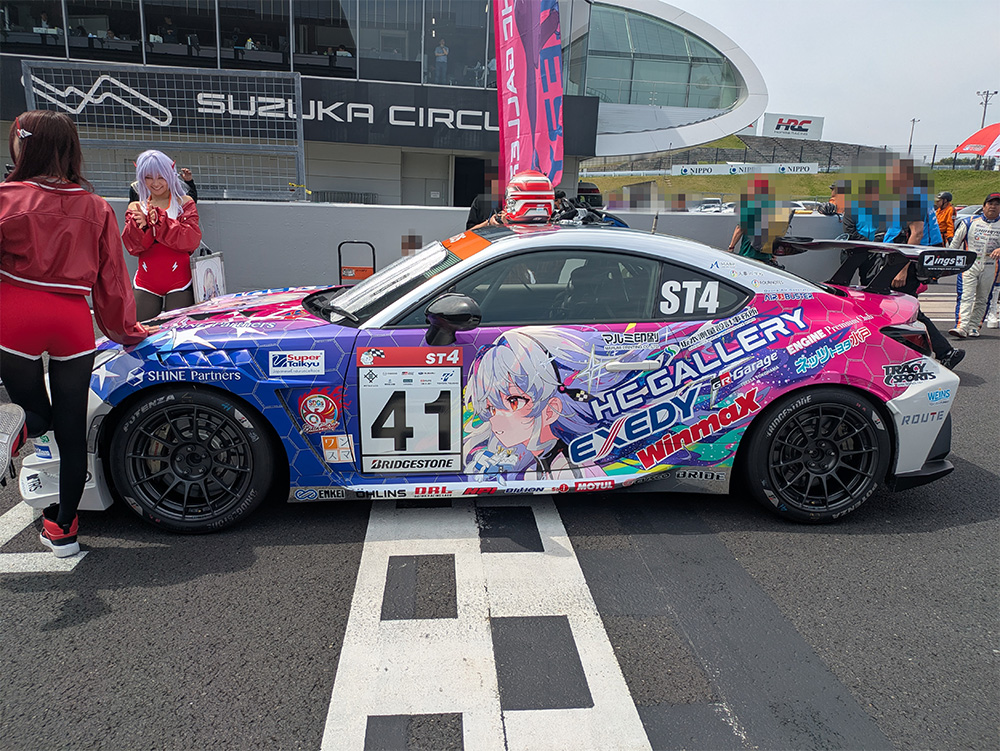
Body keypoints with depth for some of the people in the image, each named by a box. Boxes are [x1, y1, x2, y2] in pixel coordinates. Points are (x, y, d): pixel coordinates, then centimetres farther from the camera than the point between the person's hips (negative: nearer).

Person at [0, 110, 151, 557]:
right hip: (74, 321, 2)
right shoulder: (96, 208, 5)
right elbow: (111, 280, 10)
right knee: (72, 429, 10)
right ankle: (64, 529, 16)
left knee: (38, 411, 21)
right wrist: (125, 331, 21)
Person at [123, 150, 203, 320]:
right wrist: (140, 225, -18)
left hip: (178, 281, -2)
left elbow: (192, 240, -10)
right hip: (146, 283, 3)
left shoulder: (184, 204, 4)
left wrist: (160, 221, -19)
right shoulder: (135, 208, 12)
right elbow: (132, 246, 1)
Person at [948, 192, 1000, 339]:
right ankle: (961, 328, -23)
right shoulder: (969, 222, 6)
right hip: (969, 265, -2)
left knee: (983, 299, 8)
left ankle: (974, 327, 17)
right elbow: (955, 243, 11)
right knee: (965, 297, -14)